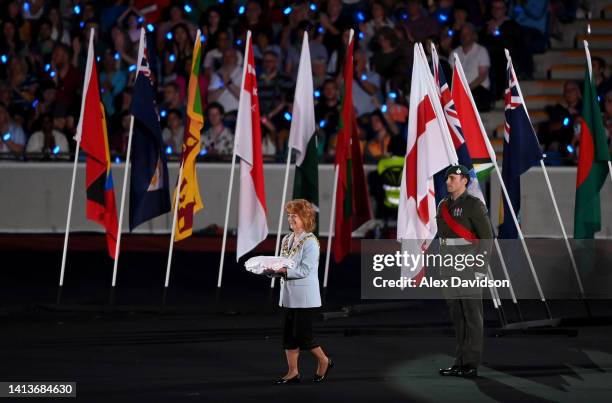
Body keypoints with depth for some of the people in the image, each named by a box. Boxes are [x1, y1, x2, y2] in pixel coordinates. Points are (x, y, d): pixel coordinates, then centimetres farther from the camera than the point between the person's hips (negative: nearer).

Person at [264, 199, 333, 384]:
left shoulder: (310, 242, -12)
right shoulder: (286, 240, 11)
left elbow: (305, 270, -19)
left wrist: (284, 270, -25)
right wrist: (273, 269, -6)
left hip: (305, 296, -7)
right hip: (289, 295, 8)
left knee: (302, 333, -5)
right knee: (289, 334, 6)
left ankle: (324, 362, 16)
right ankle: (293, 372, 12)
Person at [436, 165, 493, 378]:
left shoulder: (474, 205, -10)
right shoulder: (444, 206, 14)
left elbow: (486, 236, -11)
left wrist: (481, 267, -16)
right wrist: (442, 268, 17)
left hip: (469, 263, -8)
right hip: (449, 264, 8)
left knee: (472, 313, -5)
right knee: (456, 314, 9)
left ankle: (472, 364, -3)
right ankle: (461, 362, 14)